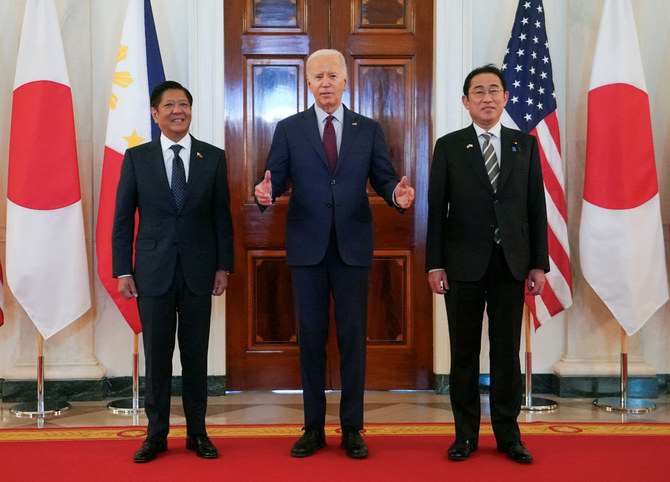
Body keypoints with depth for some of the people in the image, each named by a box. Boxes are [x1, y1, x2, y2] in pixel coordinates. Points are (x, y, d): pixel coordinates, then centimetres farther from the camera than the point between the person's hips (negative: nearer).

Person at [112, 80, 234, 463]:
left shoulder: (213, 157, 5)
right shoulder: (137, 158, 4)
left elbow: (222, 216, 6)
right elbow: (123, 219, 3)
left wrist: (224, 266, 1)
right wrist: (123, 271, -2)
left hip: (199, 272, 1)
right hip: (153, 272, 0)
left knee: (196, 355, 7)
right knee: (156, 356, 5)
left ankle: (197, 432, 19)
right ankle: (157, 435, 17)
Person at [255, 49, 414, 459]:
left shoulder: (369, 130, 8)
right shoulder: (289, 129, 6)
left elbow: (384, 178, 3)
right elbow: (276, 177, 0)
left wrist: (397, 194, -20)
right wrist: (266, 192, -24)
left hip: (353, 247, 0)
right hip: (307, 246, 0)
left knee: (353, 336, 3)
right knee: (310, 336, 5)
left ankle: (352, 428, 14)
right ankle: (314, 428, 17)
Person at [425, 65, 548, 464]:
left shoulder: (525, 144, 8)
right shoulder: (449, 146, 3)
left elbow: (537, 206, 6)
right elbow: (437, 209, 1)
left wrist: (539, 264, 1)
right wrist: (434, 264, -6)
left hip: (511, 265, 1)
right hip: (463, 265, -1)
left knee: (508, 351, 7)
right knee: (464, 352, 6)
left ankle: (508, 433, 19)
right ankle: (466, 434, 17)